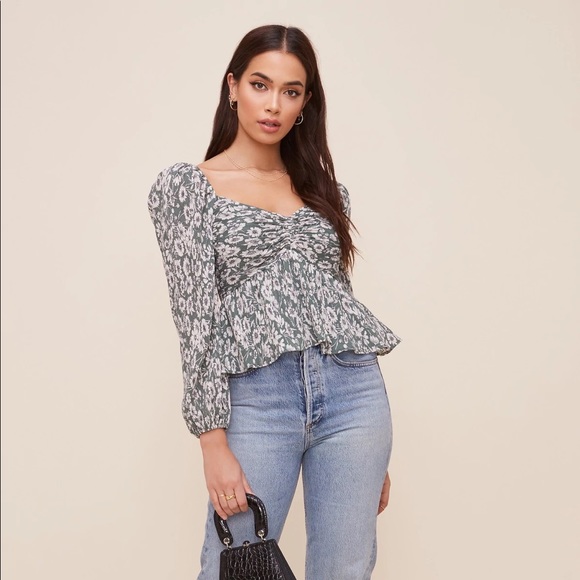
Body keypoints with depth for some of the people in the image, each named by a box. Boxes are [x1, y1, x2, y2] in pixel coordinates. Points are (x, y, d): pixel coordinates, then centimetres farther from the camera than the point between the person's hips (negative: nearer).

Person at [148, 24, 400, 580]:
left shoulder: (322, 188, 15)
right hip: (256, 400, -3)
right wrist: (214, 445, -9)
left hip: (353, 389, 4)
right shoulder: (184, 186, 3)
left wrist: (371, 449, 16)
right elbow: (196, 319, -4)